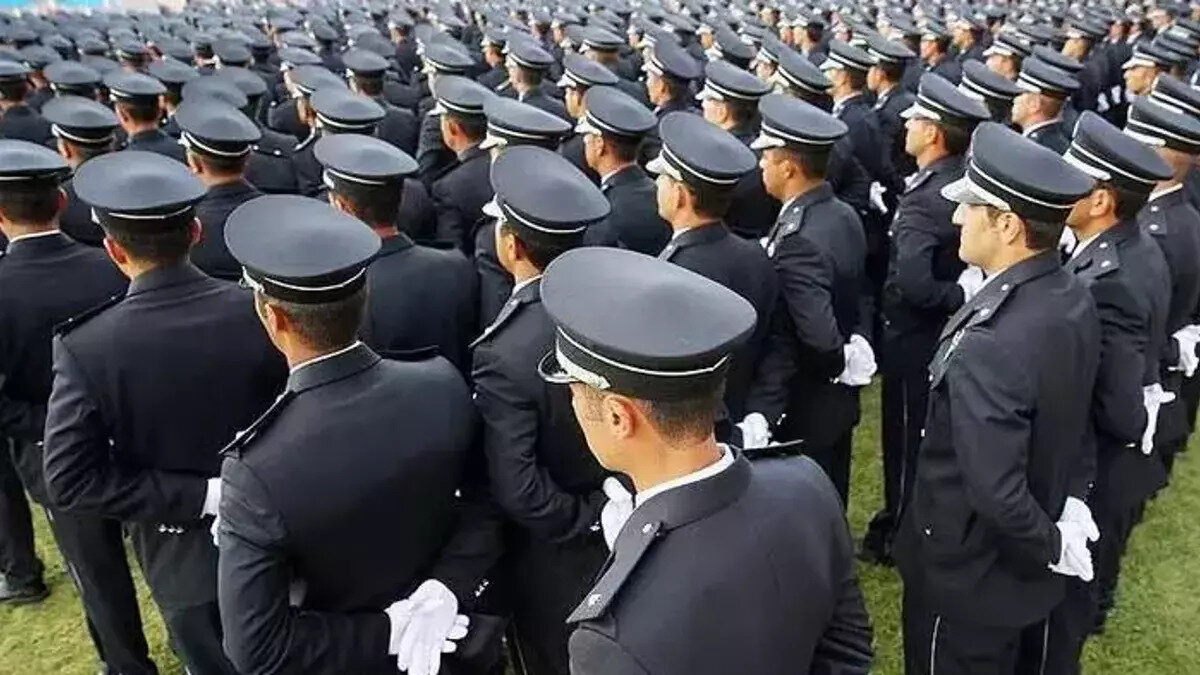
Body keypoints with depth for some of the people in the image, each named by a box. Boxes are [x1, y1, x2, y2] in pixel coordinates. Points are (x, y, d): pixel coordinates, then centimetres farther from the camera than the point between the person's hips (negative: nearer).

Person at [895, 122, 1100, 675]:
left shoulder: (989, 344, -36)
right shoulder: (1075, 300, -7)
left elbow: (996, 493, -35)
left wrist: (1050, 545, -18)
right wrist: (1070, 500, 8)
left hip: (968, 576, -8)